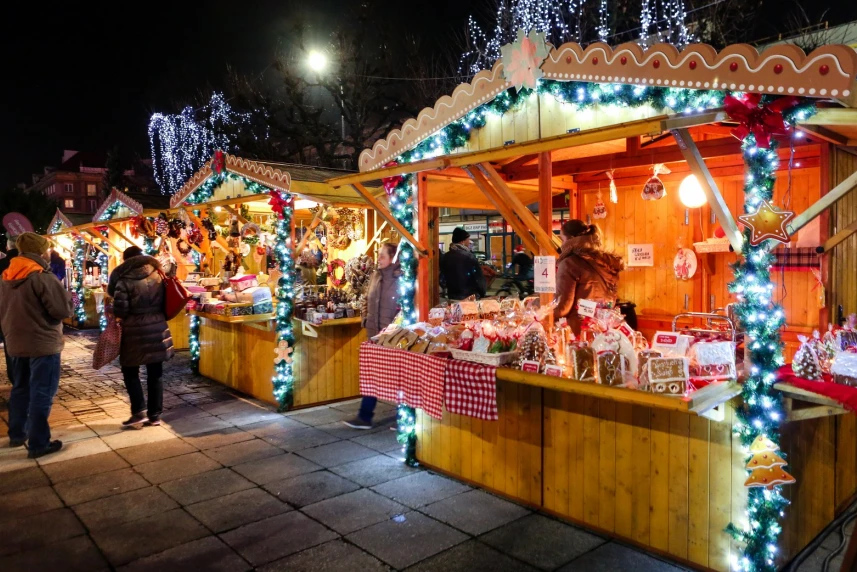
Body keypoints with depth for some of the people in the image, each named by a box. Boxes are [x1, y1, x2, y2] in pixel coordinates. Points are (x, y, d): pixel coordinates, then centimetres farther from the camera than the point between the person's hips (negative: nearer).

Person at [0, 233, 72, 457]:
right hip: (43, 344, -7)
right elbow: (64, 310, -18)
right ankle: (38, 444, 4)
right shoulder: (42, 277, -18)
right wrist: (67, 297, 1)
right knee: (41, 394, -1)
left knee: (20, 389, 20)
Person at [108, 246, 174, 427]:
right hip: (157, 328, 4)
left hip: (135, 330, -4)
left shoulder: (124, 281, -10)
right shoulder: (158, 277, 3)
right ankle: (155, 415, 15)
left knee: (130, 371, 12)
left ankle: (139, 412, 6)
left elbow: (120, 310, -12)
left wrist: (117, 315, 9)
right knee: (155, 373, 10)